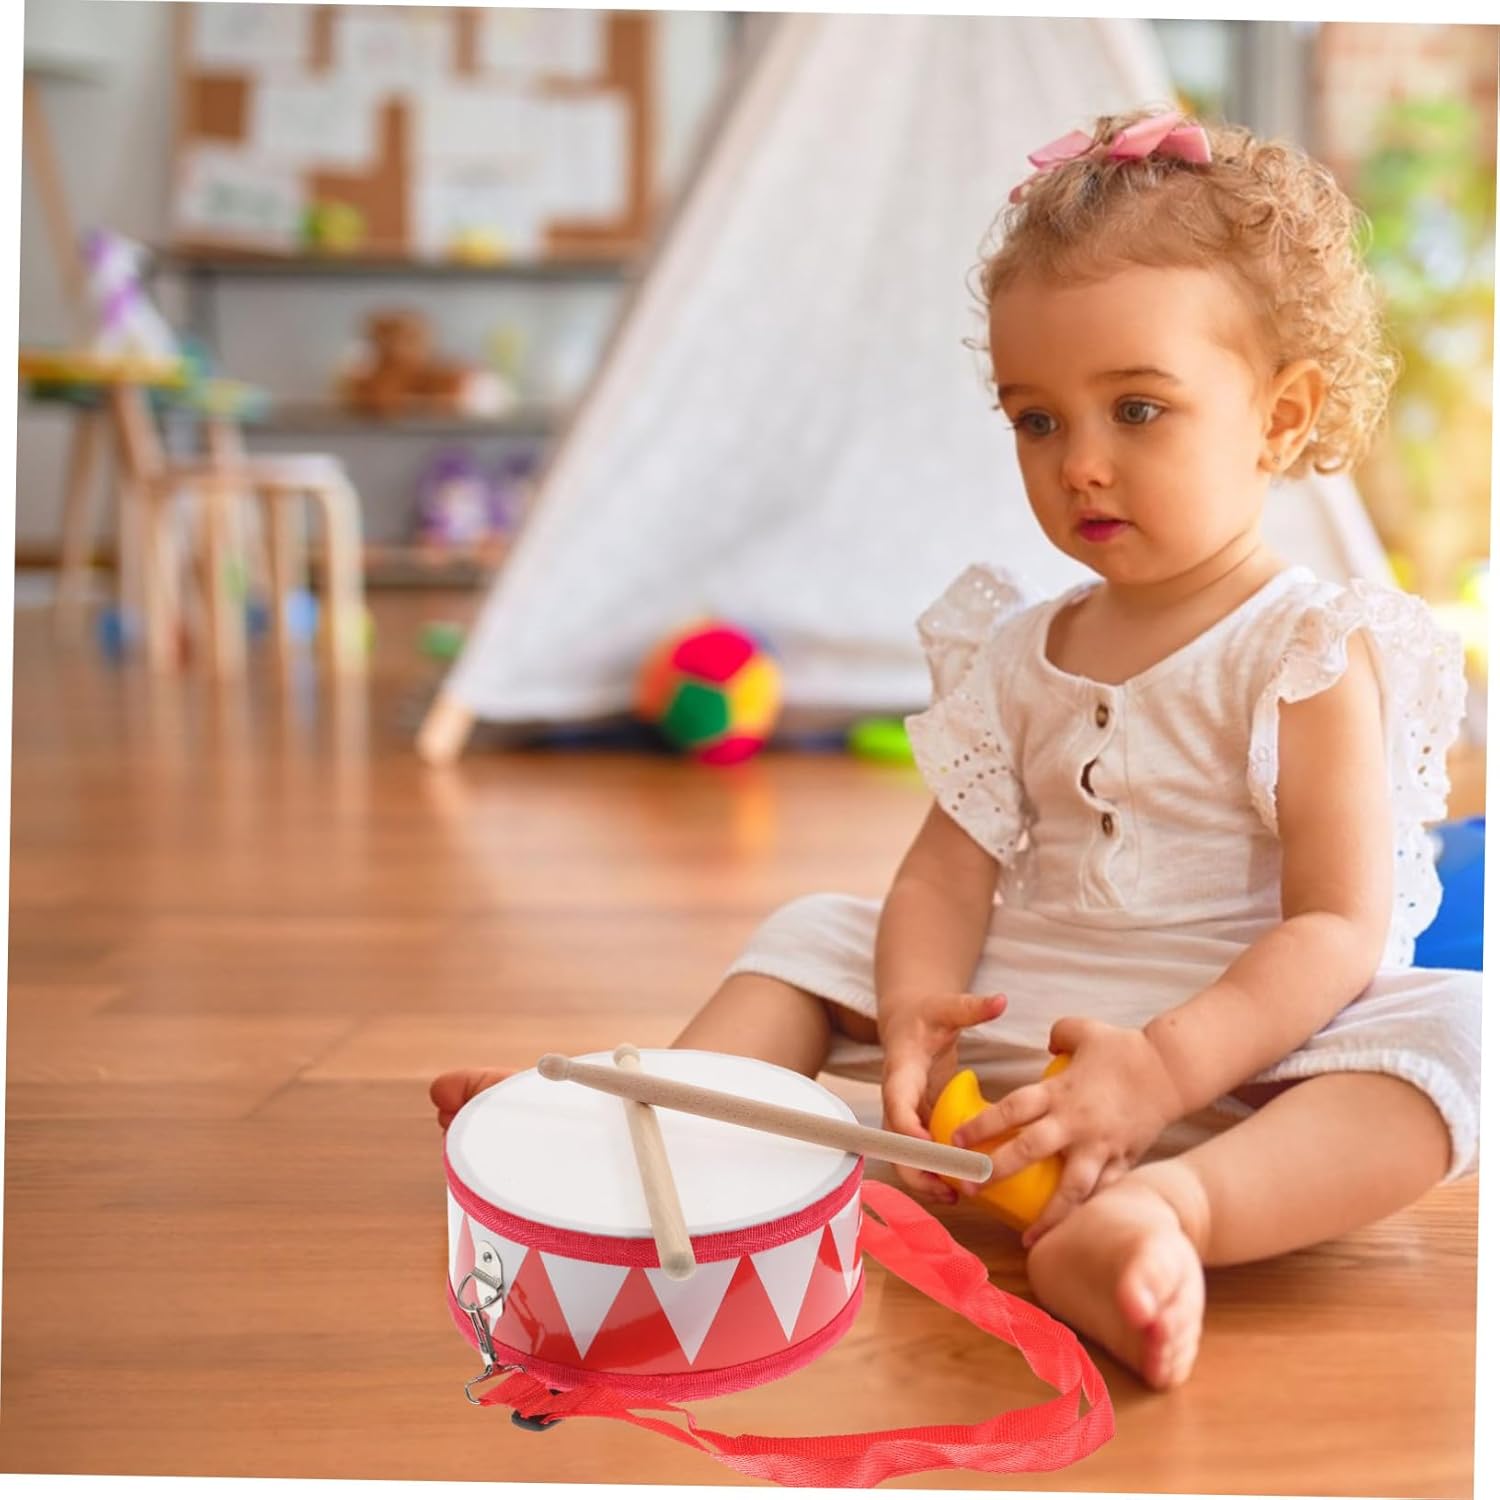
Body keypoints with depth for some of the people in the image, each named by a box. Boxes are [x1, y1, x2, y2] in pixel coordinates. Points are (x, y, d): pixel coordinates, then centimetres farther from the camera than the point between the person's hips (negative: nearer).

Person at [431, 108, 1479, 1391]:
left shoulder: (1312, 656, -8)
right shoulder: (1020, 655, 8)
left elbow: (1340, 926, -16)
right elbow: (949, 868, 2)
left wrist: (1165, 1065, -31)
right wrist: (915, 1015, -20)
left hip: (1244, 1045, -5)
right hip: (1008, 1020, 5)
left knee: (1451, 1028, -32)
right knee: (822, 933, 6)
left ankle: (1172, 1208, -53)